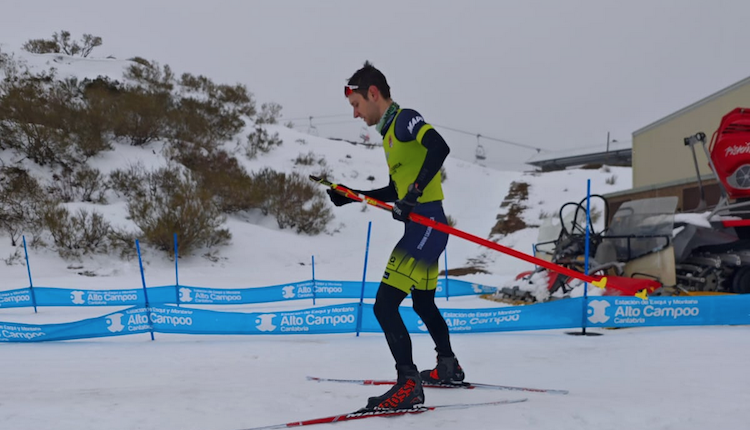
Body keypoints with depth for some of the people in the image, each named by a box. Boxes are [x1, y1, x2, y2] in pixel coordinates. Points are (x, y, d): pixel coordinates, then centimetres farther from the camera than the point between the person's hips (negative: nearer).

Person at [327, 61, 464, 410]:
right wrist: (350, 197, 24)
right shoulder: (391, 132, 19)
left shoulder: (405, 119, -9)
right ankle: (448, 368, 43)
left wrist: (416, 193, -34)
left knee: (384, 305, -15)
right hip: (423, 229, 11)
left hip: (426, 225, -11)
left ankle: (409, 386, -17)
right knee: (423, 303, 26)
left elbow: (439, 148, -29)